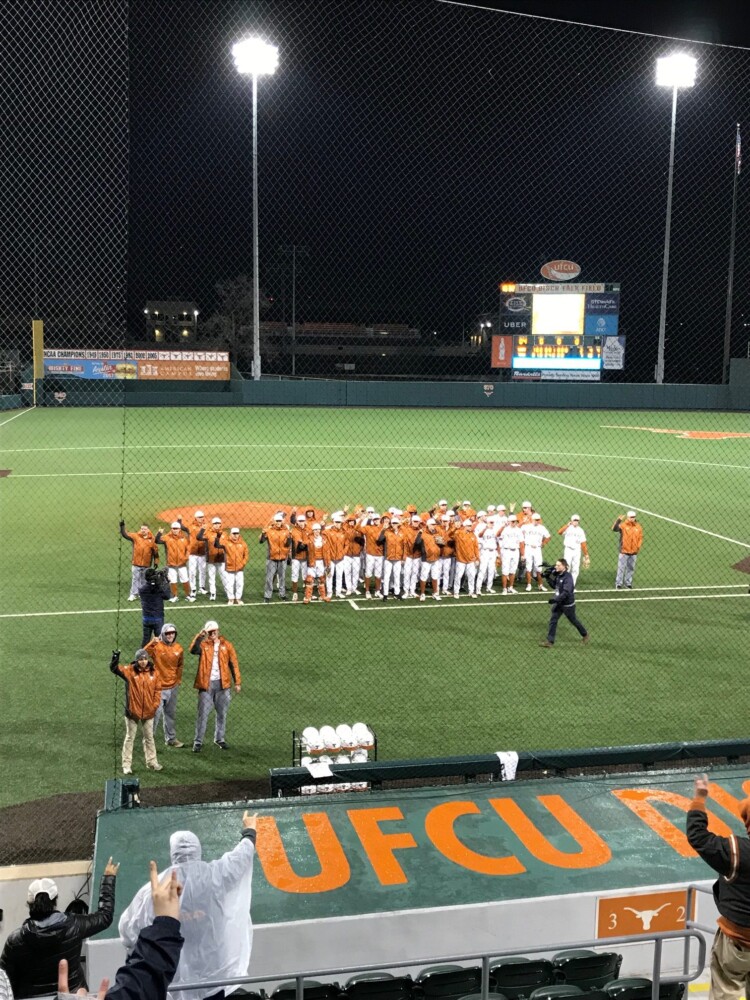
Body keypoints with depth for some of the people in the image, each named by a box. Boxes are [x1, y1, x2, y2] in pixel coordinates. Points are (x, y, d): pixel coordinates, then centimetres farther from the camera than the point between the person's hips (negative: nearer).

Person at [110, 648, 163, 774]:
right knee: (130, 738, 8)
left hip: (148, 712, 3)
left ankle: (152, 762, 27)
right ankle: (127, 765, 16)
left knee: (149, 738, 15)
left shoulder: (153, 672, 0)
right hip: (132, 711, -3)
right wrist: (115, 657, -40)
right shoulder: (130, 670, -9)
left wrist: (155, 704, -4)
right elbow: (114, 668, -22)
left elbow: (157, 690, 5)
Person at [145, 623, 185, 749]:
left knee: (171, 714, 17)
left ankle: (170, 738, 29)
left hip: (173, 687, 5)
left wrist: (178, 680, 9)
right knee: (156, 713, -6)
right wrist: (152, 643, -41)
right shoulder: (157, 646, -12)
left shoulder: (179, 649, 3)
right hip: (159, 687, -5)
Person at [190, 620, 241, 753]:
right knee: (203, 714, -1)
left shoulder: (226, 645, 4)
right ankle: (198, 741, 7)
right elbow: (193, 650, -23)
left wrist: (237, 682, 3)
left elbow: (234, 664, 6)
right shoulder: (203, 645, 0)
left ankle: (219, 738, 26)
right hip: (206, 684, -2)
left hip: (222, 683, 2)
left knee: (222, 713, 12)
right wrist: (200, 636, -33)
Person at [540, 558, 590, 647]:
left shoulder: (568, 577, -25)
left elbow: (566, 592, -32)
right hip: (558, 603, 7)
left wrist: (555, 599, -38)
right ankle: (550, 641, 1)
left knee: (573, 620, 12)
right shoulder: (558, 575, 1)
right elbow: (554, 586, 14)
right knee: (553, 620, 0)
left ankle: (585, 635, 36)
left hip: (568, 604, -7)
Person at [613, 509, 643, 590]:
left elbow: (640, 538, 12)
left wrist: (638, 546, 0)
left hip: (634, 552, 4)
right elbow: (614, 528, -25)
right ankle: (618, 584, 6)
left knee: (631, 568, 12)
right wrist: (619, 520, -34)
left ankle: (628, 583, 23)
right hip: (624, 551, -4)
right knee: (621, 568, -1)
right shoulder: (623, 525, -8)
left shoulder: (639, 527, 5)